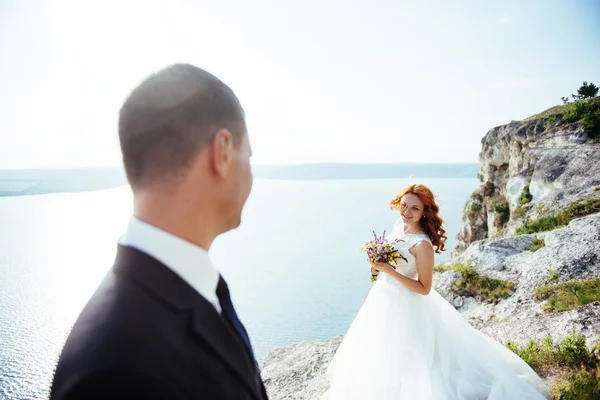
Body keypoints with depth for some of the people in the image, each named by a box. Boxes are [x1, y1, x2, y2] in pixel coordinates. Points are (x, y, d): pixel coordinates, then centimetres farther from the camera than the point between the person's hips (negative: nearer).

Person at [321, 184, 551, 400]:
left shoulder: (423, 244, -27)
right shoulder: (399, 225, -4)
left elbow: (424, 289, -24)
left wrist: (388, 270, -29)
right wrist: (379, 265, -7)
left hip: (405, 304, -9)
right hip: (384, 297, 9)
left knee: (400, 358, 10)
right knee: (379, 352, 28)